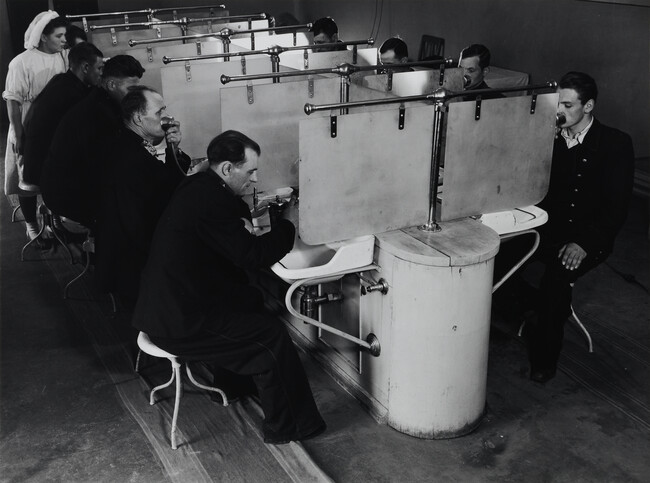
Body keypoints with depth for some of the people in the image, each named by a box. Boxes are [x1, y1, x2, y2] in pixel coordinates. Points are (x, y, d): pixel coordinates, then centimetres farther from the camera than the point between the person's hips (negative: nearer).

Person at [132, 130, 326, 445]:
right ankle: (285, 427, 5)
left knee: (251, 299, 22)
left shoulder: (199, 187, 7)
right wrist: (289, 226, -8)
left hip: (166, 304, 10)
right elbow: (252, 255, -22)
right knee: (273, 336, -9)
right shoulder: (208, 200, -24)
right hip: (180, 322, -10)